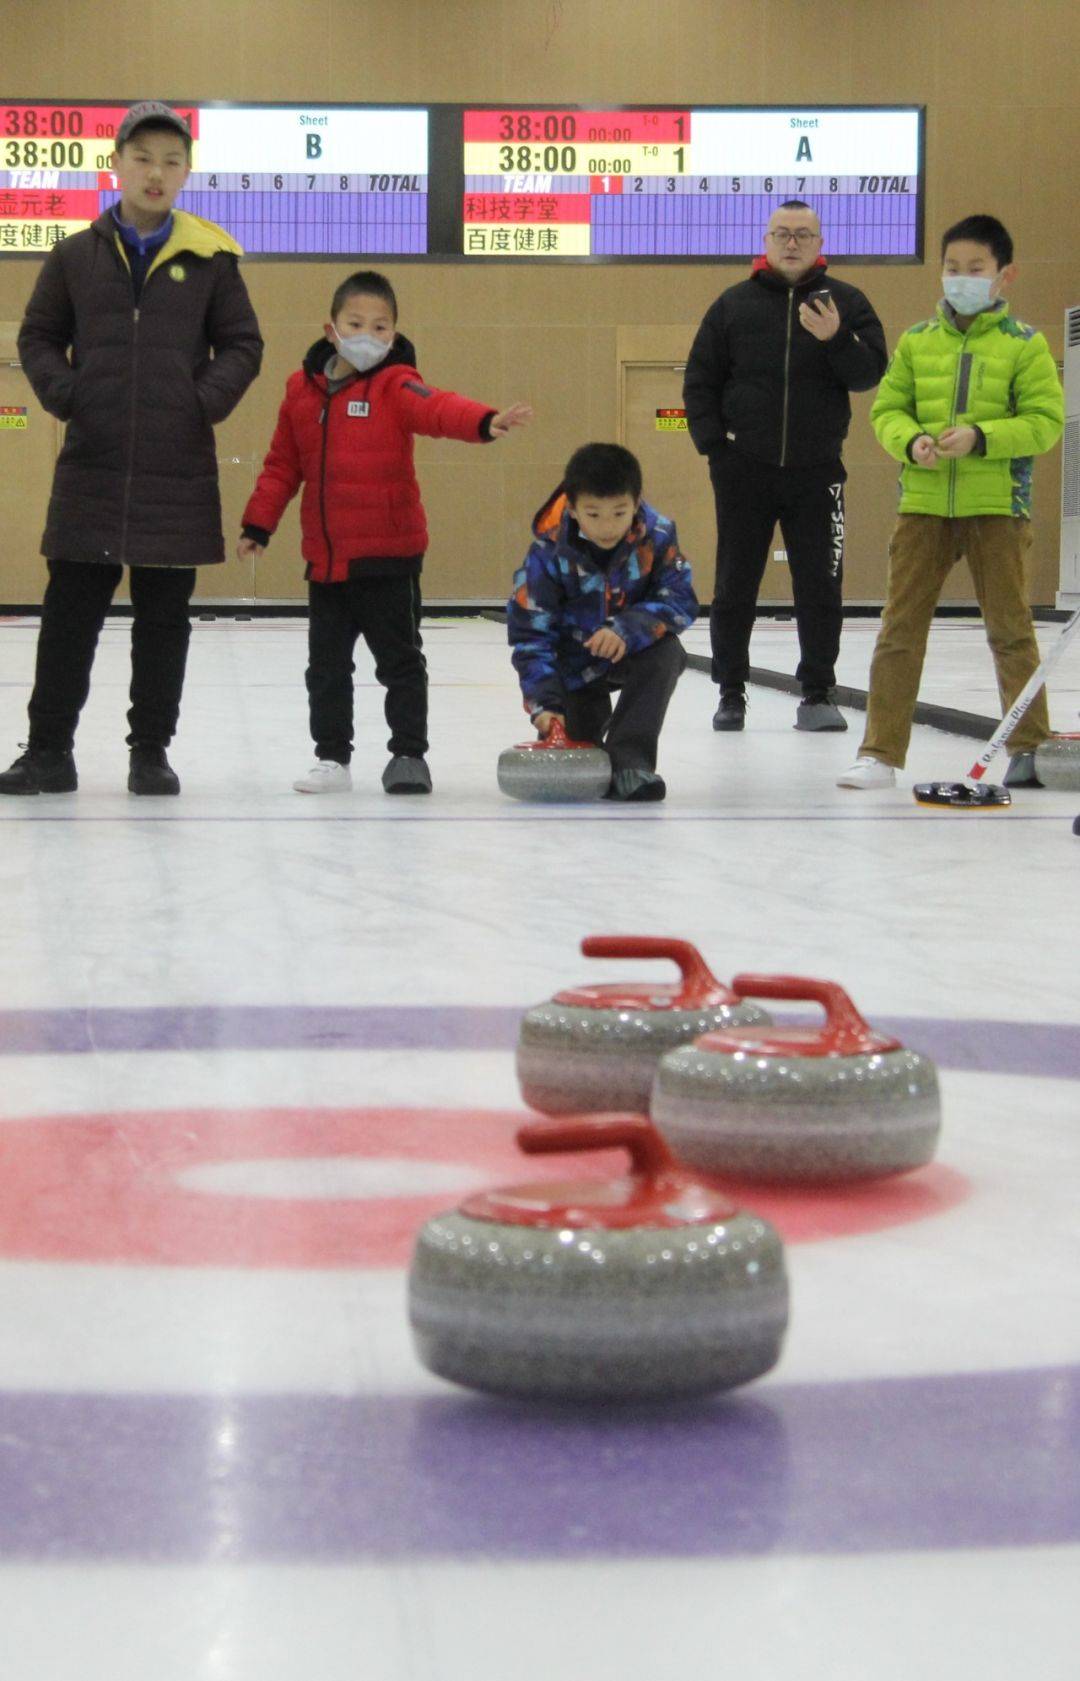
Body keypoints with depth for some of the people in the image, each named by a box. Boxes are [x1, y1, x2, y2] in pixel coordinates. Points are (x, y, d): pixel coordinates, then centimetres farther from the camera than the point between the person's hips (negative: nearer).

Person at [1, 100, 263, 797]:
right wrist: (63, 392, -6)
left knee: (164, 620, 6)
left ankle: (151, 752, 15)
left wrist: (207, 400, -9)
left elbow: (243, 345, 7)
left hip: (178, 470, 0)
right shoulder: (76, 256, 5)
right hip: (91, 465, 1)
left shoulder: (210, 258, 3)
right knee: (70, 614, 3)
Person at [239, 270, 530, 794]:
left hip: (388, 553, -4)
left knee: (400, 658, 3)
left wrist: (485, 421, -47)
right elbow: (283, 464, 15)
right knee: (326, 663, 12)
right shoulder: (303, 388, 6)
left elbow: (437, 408, -27)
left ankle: (408, 754, 13)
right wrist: (258, 524, 14)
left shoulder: (395, 384, -7)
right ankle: (332, 756, 24)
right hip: (325, 556, 5)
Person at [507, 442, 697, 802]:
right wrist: (543, 702, -30)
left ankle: (628, 760, -28)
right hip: (574, 662, 0)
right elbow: (529, 634, -19)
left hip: (632, 652, 0)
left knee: (666, 651, -34)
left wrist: (628, 630, -37)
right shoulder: (549, 553, -23)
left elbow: (680, 602, -20)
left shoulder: (657, 536, -21)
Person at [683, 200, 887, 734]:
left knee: (820, 587, 0)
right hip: (744, 470, 0)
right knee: (735, 586, 5)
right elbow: (700, 379, 8)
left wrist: (836, 339, -21)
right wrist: (712, 443, -2)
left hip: (816, 470, 0)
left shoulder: (845, 303, 4)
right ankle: (731, 692, 15)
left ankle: (817, 693, 10)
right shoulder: (734, 304, 5)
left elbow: (870, 373, -4)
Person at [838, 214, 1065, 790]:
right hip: (923, 502, 3)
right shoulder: (916, 342, 7)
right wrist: (912, 442, -11)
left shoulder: (1025, 345, -1)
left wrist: (980, 437, -18)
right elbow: (887, 410, 10)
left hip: (996, 504, -2)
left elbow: (1045, 421, -6)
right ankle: (880, 752, 2)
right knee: (900, 627, -1)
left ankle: (1029, 747, 17)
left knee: (1009, 627, 5)